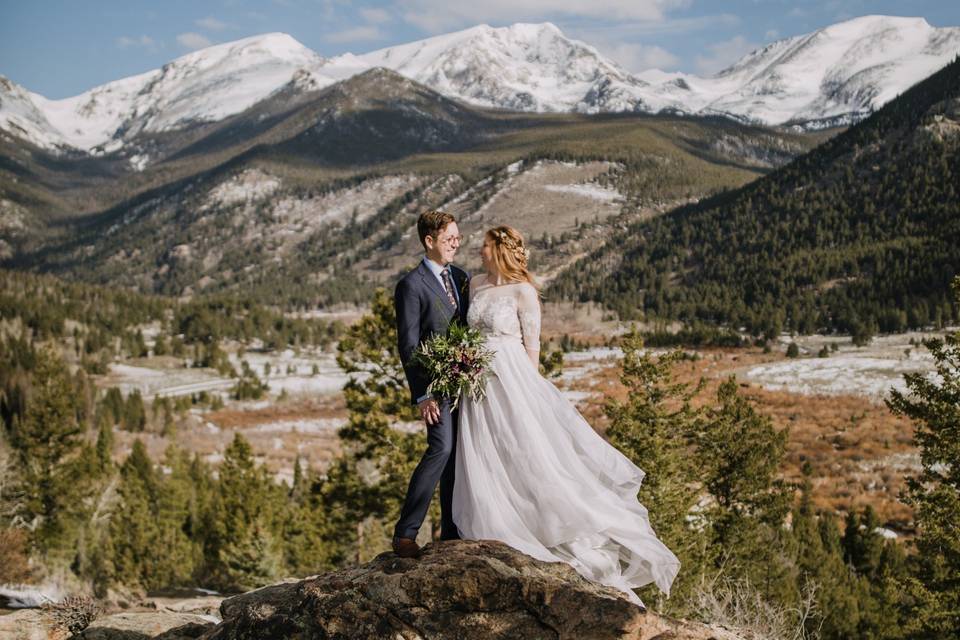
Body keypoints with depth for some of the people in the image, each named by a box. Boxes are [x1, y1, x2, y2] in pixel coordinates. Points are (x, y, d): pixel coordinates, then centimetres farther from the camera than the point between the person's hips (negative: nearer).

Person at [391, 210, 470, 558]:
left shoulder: (461, 277, 13)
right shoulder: (412, 285, -9)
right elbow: (408, 345, -12)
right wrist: (422, 395, -17)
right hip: (436, 382, -7)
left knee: (459, 454, 10)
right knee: (442, 448, -21)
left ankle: (452, 533, 20)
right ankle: (405, 534, -16)